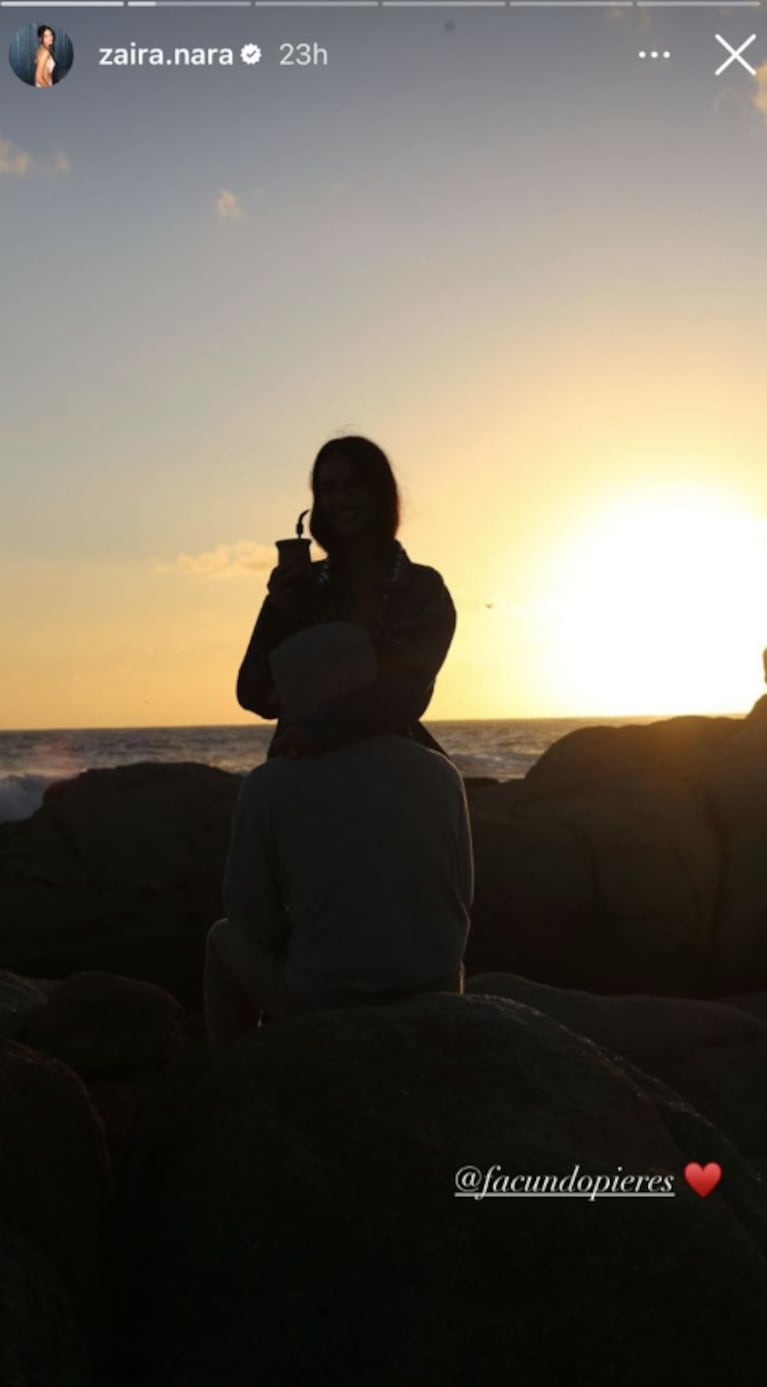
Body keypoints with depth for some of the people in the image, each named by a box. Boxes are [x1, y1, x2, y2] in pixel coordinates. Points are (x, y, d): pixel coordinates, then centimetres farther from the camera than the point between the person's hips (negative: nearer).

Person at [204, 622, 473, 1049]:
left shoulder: (268, 785, -14)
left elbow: (251, 915, -5)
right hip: (434, 995, 3)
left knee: (227, 940, 27)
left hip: (325, 1002, -2)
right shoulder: (439, 772, -5)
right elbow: (462, 895, 4)